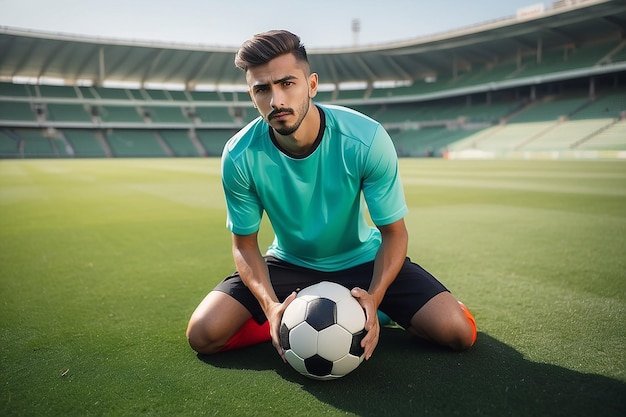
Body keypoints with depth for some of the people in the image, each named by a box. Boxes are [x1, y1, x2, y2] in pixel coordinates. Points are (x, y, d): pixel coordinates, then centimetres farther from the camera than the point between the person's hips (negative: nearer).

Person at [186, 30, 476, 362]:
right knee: (203, 333, -18)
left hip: (362, 259, 0)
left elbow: (393, 233, -16)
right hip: (289, 263, 1)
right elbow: (244, 243, -9)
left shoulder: (366, 138, -25)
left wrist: (373, 298, -33)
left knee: (458, 331, -17)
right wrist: (270, 305, -28)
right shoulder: (239, 157, -21)